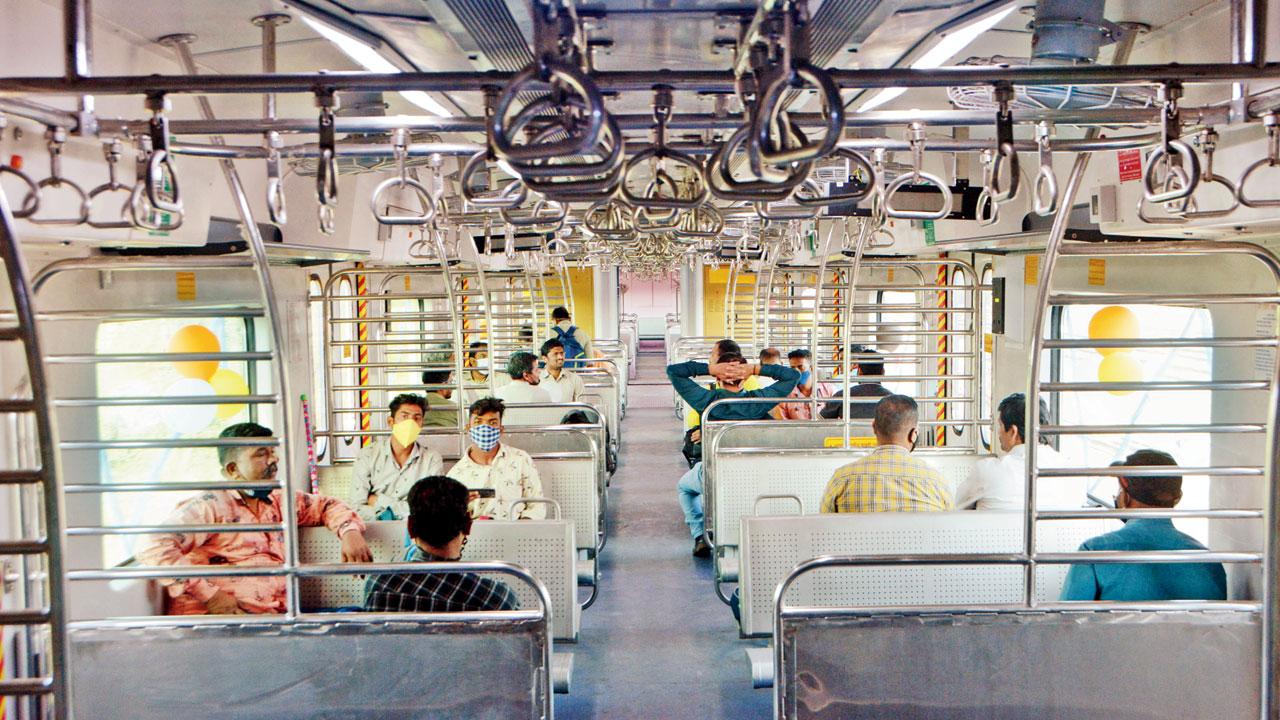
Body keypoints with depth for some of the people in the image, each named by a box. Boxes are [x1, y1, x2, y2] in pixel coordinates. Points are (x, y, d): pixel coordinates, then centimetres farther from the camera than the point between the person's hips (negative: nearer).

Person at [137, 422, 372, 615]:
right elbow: (153, 549, -12)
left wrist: (349, 531, 12)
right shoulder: (211, 506, -2)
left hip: (275, 616, 7)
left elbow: (327, 505, 34)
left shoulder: (281, 501, 21)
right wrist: (209, 596, -17)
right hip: (217, 617, -7)